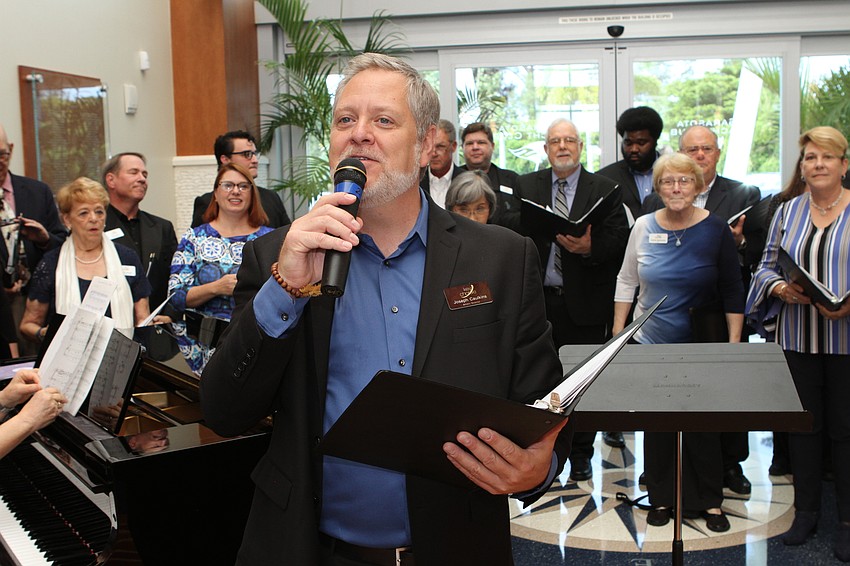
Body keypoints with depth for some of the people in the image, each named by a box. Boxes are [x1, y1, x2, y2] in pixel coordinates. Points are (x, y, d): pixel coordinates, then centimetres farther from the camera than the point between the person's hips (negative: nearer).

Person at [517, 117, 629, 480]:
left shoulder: (605, 190, 4)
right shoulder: (526, 187, 9)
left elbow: (618, 239, -4)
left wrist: (590, 248, -22)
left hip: (584, 301, -1)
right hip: (539, 298, 1)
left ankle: (581, 454, 21)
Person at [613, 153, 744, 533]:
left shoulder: (716, 229, -5)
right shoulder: (644, 227, 0)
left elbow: (732, 292, -3)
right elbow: (626, 282, 7)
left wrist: (734, 344, -7)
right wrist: (617, 335, 3)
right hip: (650, 345, 2)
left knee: (703, 425, 6)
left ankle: (710, 502, 22)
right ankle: (661, 498, 26)